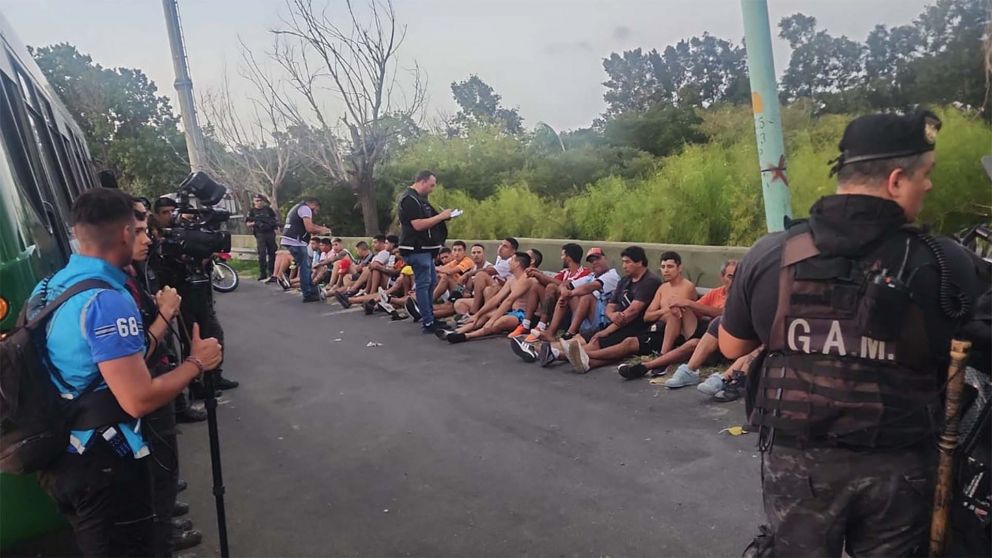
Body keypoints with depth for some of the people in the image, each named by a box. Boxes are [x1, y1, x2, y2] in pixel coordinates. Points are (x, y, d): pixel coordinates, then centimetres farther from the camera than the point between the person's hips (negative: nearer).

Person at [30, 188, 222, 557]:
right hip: (104, 465, -9)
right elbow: (139, 400, -28)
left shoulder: (46, 289, 4)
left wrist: (161, 317, 17)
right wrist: (196, 362, -13)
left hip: (55, 458, 9)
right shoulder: (108, 301, -24)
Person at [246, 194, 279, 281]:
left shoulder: (268, 209, 11)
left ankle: (271, 273, 17)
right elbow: (247, 223, 3)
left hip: (270, 233, 3)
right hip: (260, 235, -3)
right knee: (262, 254, -9)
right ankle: (262, 275, -7)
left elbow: (275, 218, 19)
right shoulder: (252, 211, 5)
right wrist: (253, 223, -15)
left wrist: (275, 223, -1)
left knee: (272, 253, 7)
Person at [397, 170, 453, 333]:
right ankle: (427, 323, -5)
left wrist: (443, 216, 8)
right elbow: (418, 225, -22)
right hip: (417, 249, -11)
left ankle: (429, 317, 23)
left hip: (424, 248, 11)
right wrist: (441, 216, -18)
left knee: (431, 281, 15)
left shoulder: (419, 199, 18)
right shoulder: (409, 199, -15)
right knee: (423, 283, -8)